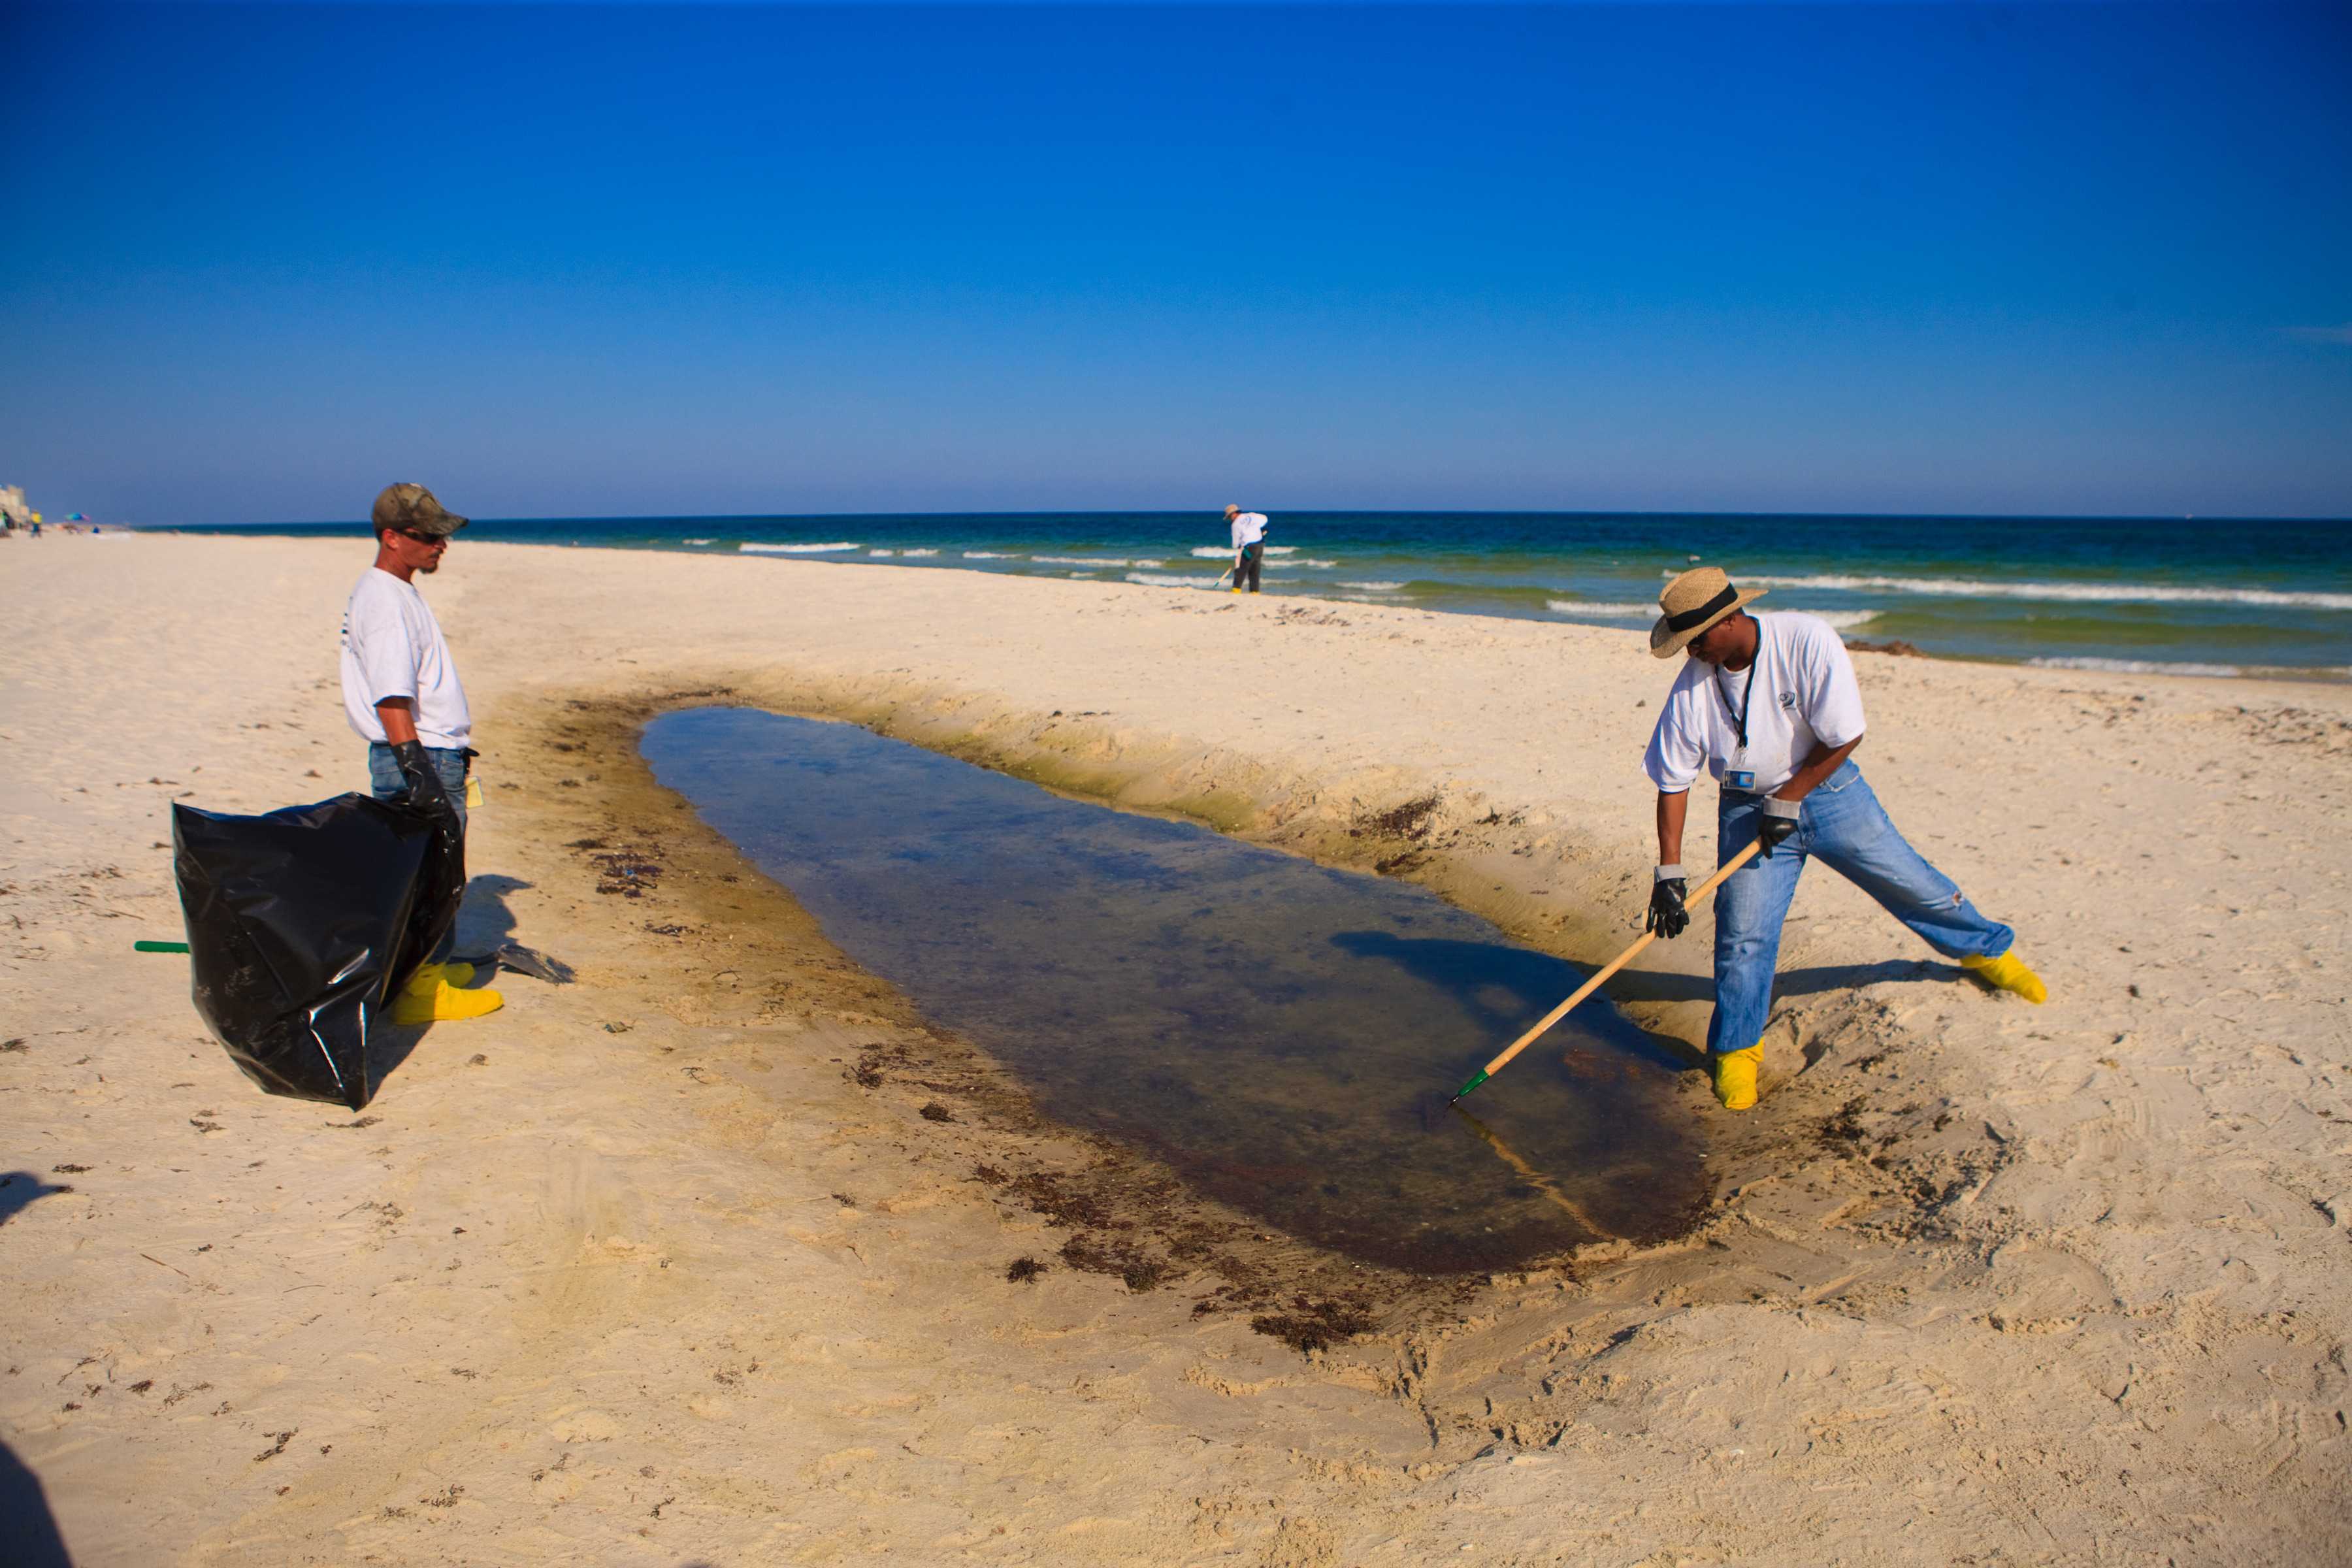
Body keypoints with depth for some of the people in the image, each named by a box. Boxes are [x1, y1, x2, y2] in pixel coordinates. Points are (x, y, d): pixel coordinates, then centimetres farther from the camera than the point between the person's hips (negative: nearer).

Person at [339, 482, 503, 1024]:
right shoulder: (384, 599, -18)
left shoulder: (397, 592, 15)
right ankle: (423, 990, 3)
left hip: (429, 755, 10)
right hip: (419, 757, -10)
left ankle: (429, 966, 31)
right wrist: (419, 772, -30)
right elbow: (391, 699, -26)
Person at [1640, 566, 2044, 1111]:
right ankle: (1737, 1048, 11)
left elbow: (1844, 736, -19)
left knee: (1911, 882, 12)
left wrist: (1787, 801, -17)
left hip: (1828, 789, -1)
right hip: (1750, 810, 1)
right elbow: (1673, 781, -11)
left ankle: (1986, 948, 42)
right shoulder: (1693, 684, -16)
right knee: (1742, 933, -8)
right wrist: (1669, 872, -15)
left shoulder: (1807, 641, -24)